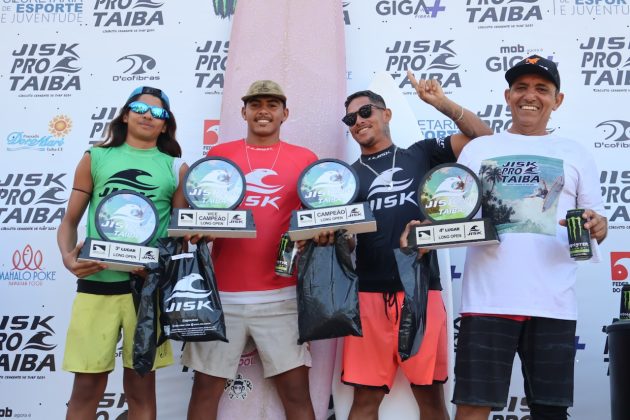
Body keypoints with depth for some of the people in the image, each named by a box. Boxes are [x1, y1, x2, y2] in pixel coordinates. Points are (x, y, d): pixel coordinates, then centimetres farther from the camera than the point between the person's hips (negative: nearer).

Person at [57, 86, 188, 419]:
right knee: (87, 386, 4)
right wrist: (68, 257, -9)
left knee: (141, 387, 10)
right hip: (96, 283, 0)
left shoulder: (176, 168, 9)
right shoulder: (95, 158, 10)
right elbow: (70, 220, 10)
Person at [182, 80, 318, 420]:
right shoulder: (218, 155, 9)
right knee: (206, 386, 9)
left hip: (281, 293, -1)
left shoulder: (305, 159, 8)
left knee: (296, 390, 2)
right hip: (223, 291, 1)